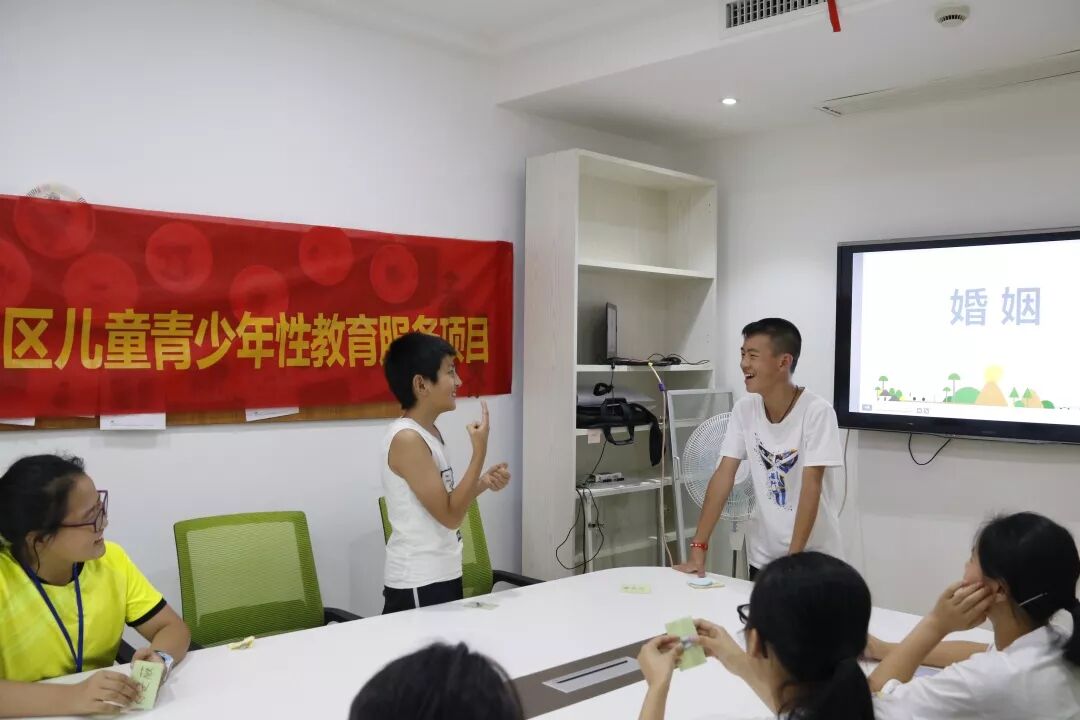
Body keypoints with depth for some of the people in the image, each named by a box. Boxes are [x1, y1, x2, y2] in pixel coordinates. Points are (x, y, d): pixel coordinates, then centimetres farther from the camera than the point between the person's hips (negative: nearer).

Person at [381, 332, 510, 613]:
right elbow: (450, 516, -20)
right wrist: (479, 450, -20)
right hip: (418, 585, -9)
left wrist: (483, 482, 0)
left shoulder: (429, 432, 8)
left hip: (440, 576, 9)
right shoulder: (407, 439, -20)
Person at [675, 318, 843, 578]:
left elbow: (811, 487, -21)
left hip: (812, 555, -4)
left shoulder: (817, 412, -19)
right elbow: (724, 475, -5)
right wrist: (698, 548, -10)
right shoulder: (743, 410, -4)